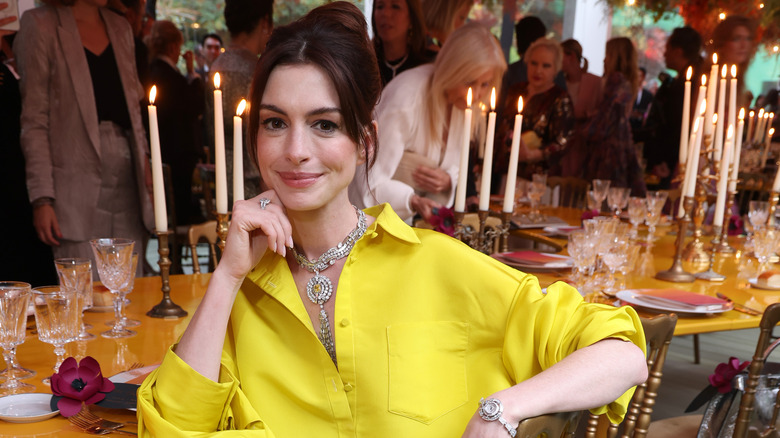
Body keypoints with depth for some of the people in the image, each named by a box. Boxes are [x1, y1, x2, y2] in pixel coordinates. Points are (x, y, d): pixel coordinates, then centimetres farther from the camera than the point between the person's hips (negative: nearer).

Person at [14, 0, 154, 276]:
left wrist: (144, 160, 9)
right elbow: (33, 120, -5)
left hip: (127, 181, 6)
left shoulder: (121, 27, 17)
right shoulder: (41, 25, 0)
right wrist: (42, 198, -11)